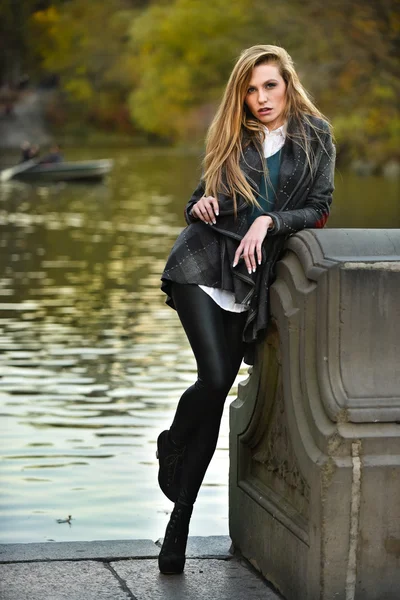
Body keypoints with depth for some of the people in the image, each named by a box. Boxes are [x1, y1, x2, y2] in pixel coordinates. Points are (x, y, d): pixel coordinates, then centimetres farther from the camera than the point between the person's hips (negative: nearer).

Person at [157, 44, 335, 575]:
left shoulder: (316, 137, 6)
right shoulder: (232, 138, 10)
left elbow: (317, 208, 2)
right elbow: (200, 200, 15)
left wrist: (269, 221, -13)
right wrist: (201, 206, -8)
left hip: (251, 280, 0)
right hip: (203, 265, 0)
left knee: (218, 391, 0)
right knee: (215, 379, -17)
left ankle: (180, 520, 8)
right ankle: (171, 448, 15)